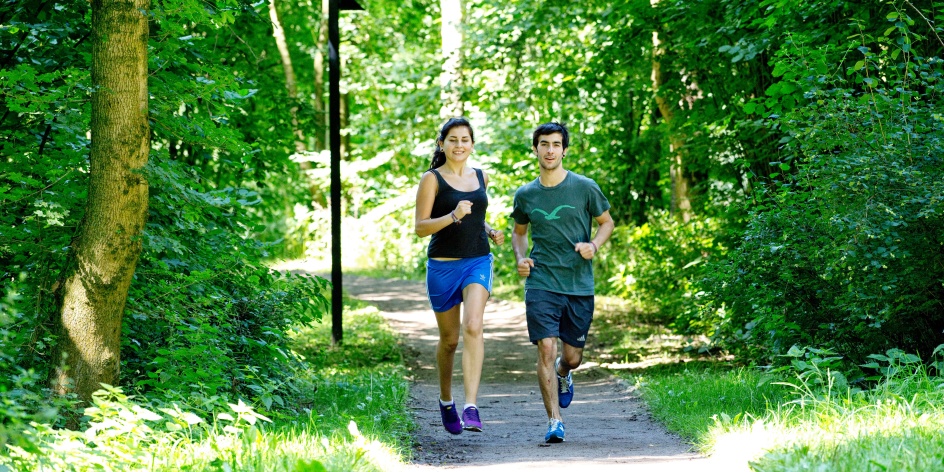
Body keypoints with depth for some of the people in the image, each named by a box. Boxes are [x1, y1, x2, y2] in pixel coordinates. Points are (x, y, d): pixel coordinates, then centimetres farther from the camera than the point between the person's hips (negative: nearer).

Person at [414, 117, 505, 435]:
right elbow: (420, 227, -10)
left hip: (478, 262, 2)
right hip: (443, 265, -2)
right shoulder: (432, 179, -4)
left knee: (473, 327, -20)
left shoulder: (481, 178, 10)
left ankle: (471, 408, -27)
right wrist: (453, 217, -25)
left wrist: (491, 232, 7)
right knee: (449, 338, 10)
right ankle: (446, 401, 36)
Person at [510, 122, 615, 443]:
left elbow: (606, 222, 11)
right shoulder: (525, 195, 5)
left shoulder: (584, 188, -2)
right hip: (542, 282, 0)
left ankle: (562, 375, 45)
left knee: (573, 357, 7)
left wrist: (594, 245, -9)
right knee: (546, 348, -15)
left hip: (579, 285, 0)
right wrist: (520, 257, 1)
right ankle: (554, 421, -10)